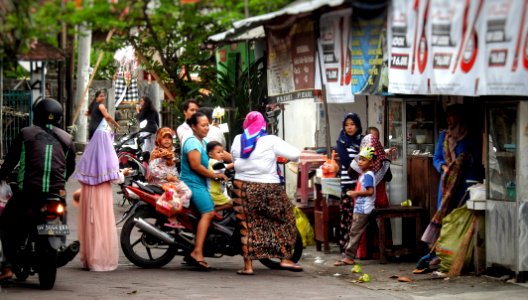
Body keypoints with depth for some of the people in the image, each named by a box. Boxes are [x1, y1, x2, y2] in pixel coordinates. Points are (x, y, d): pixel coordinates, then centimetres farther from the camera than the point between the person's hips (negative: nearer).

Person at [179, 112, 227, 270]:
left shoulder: (204, 142, 19)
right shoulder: (192, 142, -11)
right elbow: (195, 165, -19)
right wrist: (215, 175, -12)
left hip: (201, 184, 11)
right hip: (193, 184, -11)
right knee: (208, 212, -25)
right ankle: (197, 253, -34)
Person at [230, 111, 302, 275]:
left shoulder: (238, 140, 3)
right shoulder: (271, 141, -7)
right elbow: (295, 154, -9)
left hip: (242, 187, 3)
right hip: (267, 188, -3)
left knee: (247, 225, 8)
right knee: (285, 220, 11)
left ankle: (248, 265, 6)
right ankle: (286, 259, 6)